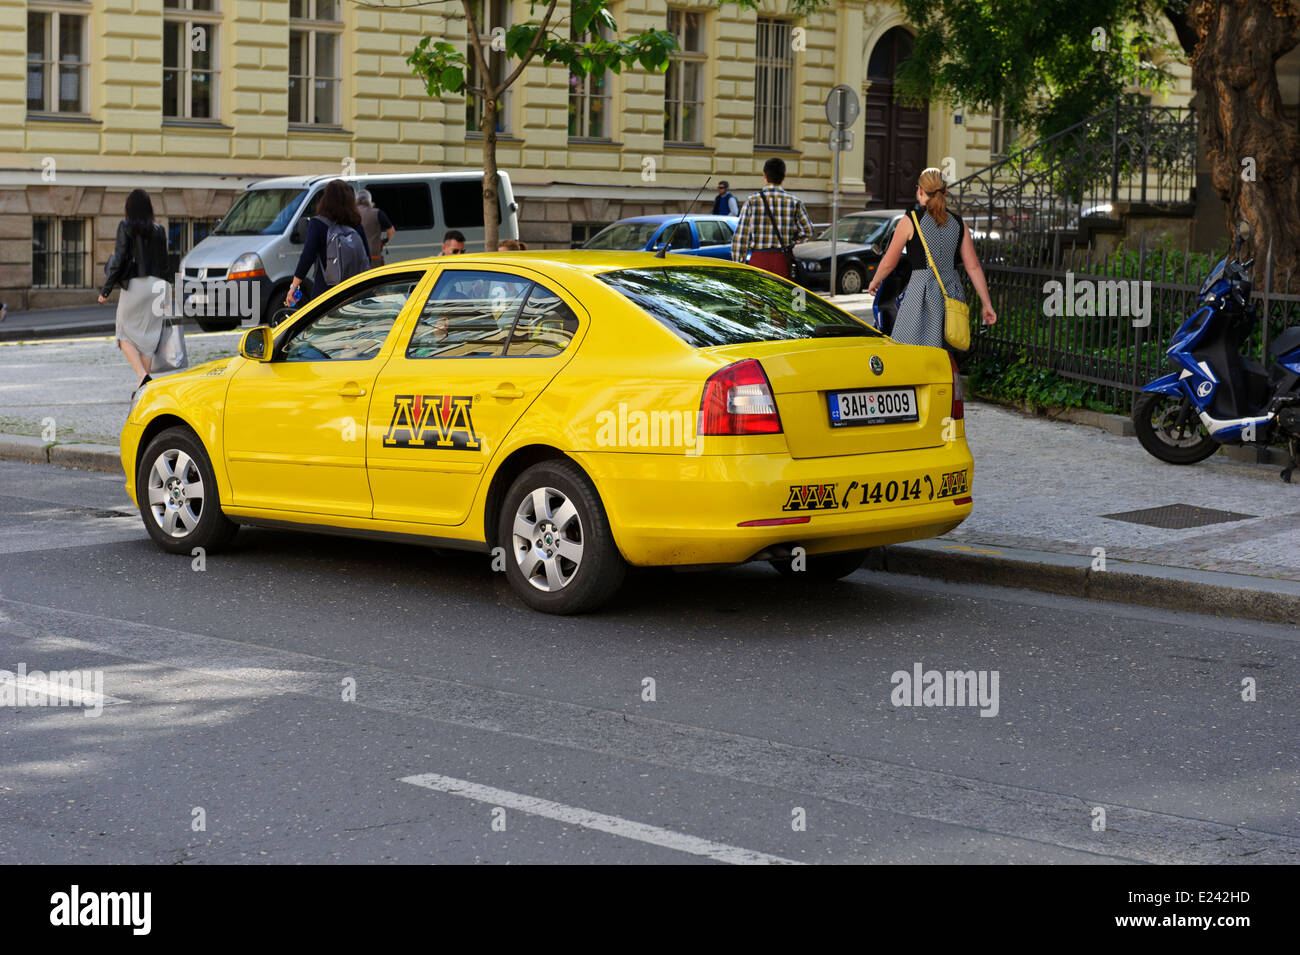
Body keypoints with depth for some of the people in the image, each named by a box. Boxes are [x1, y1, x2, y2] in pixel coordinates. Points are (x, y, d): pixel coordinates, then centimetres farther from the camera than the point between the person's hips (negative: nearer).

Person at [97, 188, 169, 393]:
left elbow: (120, 259, -10)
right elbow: (163, 263, 11)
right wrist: (163, 295, 19)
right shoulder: (159, 230, 7)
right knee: (147, 338, 9)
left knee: (126, 336, 6)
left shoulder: (126, 226, -5)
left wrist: (106, 289, -5)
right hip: (156, 286, 4)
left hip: (134, 284, -4)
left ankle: (142, 376, -15)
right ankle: (145, 388, 7)